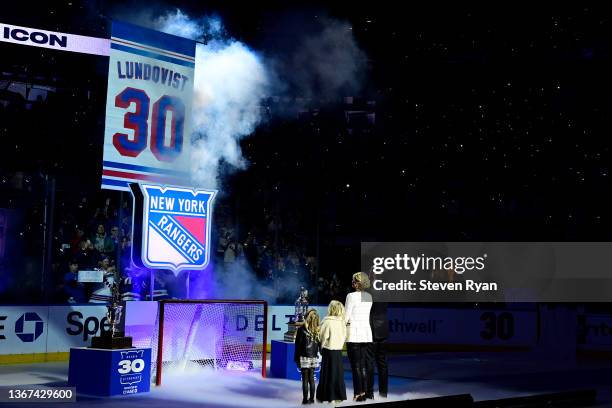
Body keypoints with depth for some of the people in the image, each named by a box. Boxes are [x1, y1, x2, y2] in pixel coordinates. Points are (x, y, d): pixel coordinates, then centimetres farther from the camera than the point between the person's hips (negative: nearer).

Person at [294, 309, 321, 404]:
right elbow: (320, 344, 5)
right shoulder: (318, 330, -1)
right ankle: (312, 398, 16)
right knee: (311, 378, 12)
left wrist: (296, 358, -2)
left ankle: (305, 399, 1)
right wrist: (319, 356, 16)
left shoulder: (302, 329, -11)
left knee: (305, 379, 1)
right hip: (314, 358, 4)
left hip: (304, 357, -4)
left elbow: (298, 345, -9)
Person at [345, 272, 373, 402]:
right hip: (366, 333, 6)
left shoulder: (351, 296, -12)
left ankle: (358, 393, -1)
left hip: (354, 334, -6)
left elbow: (346, 317, -11)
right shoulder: (369, 296, 8)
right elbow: (365, 315, 12)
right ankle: (364, 391, 10)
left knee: (356, 365, -1)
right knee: (363, 364, 10)